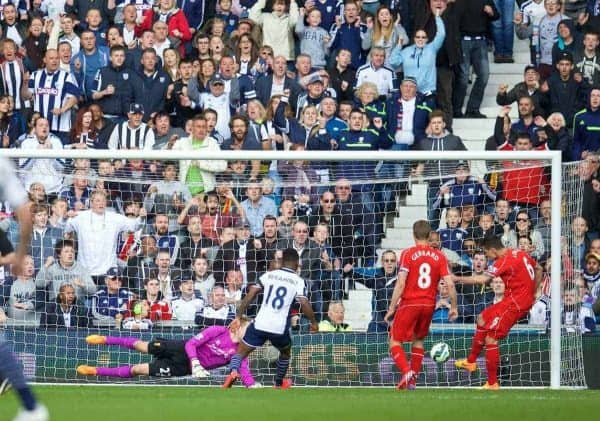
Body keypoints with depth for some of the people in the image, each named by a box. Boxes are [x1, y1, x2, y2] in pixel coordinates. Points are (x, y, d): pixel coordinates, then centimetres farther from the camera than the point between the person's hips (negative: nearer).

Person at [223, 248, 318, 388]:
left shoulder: (269, 275, 9)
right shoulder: (298, 281, 2)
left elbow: (250, 294, 3)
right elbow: (304, 304, -7)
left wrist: (238, 317, 7)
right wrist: (313, 322, 9)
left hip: (260, 324, 0)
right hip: (280, 328, 0)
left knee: (240, 352, 6)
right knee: (286, 352, 30)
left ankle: (233, 371, -24)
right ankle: (279, 383, 43)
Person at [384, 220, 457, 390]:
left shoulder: (408, 254, -7)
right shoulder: (439, 256, 3)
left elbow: (400, 284, -13)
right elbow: (450, 284, -2)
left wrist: (391, 308, -8)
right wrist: (453, 307, 9)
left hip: (409, 303, -4)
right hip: (429, 305, 4)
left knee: (395, 341, 4)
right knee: (418, 340, 22)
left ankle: (407, 372, -19)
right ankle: (413, 380, 18)